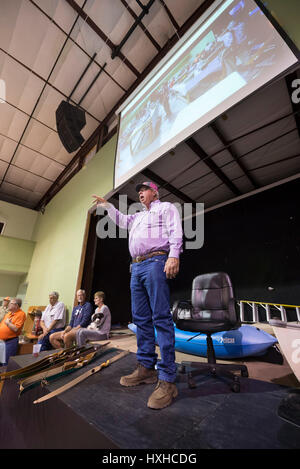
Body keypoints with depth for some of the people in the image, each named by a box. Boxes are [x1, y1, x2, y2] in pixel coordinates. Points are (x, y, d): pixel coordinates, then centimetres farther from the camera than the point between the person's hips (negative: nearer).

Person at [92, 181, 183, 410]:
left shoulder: (166, 207, 10)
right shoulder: (139, 216, 32)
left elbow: (175, 231, -6)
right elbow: (121, 219, 43)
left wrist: (174, 255, -21)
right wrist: (107, 205, 36)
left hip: (156, 262, -8)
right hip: (137, 266, 9)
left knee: (161, 318, -11)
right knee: (141, 319, 8)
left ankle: (167, 379, -5)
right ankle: (146, 368, 19)